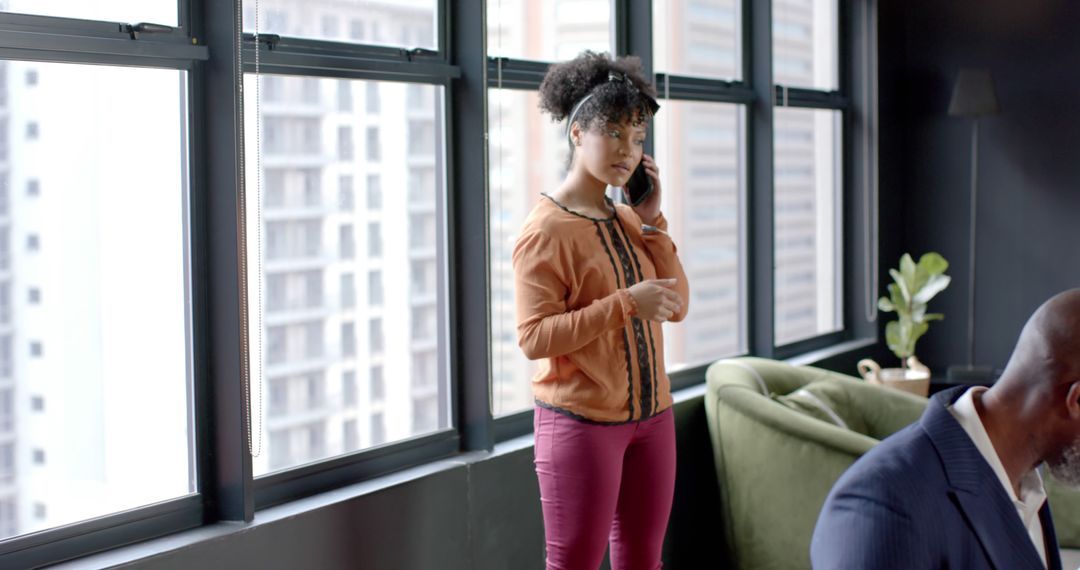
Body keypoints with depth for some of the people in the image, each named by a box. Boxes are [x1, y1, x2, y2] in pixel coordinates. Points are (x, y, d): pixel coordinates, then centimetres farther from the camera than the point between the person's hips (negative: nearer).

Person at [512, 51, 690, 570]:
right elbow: (535, 338, -19)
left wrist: (651, 220, -2)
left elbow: (677, 306, 6)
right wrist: (625, 304, -25)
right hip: (582, 423, -7)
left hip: (651, 416, 7)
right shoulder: (546, 229, -12)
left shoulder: (627, 220, 9)